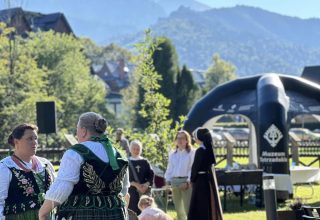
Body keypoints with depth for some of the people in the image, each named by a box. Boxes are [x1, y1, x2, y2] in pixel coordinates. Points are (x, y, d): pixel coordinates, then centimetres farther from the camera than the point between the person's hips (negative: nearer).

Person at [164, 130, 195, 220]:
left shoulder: (191, 153, 1)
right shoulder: (172, 155, 18)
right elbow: (169, 169, 18)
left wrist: (187, 182, -16)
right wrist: (168, 181, 5)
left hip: (186, 182, -6)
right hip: (174, 182, 6)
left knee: (188, 209, -13)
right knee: (178, 209, 10)